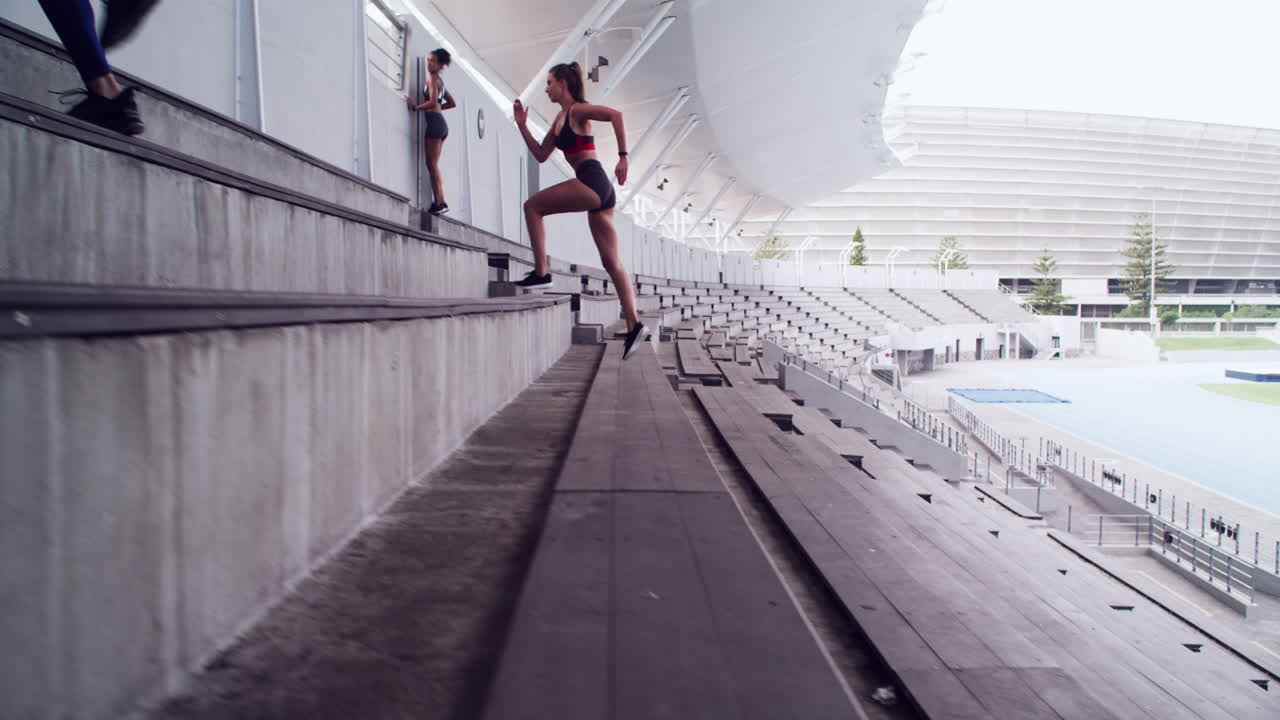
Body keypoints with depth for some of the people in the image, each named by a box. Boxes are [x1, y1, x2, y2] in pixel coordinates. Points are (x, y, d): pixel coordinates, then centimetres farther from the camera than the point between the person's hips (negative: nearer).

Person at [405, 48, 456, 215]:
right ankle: (439, 202, 3)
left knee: (432, 163, -11)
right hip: (441, 122, 9)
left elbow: (433, 101, -18)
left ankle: (439, 203, -15)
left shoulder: (432, 78, -5)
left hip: (434, 122, -9)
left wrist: (415, 107, -11)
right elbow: (452, 103, 28)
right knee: (434, 164, 8)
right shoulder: (439, 80, 22)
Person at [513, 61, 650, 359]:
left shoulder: (578, 110, -3)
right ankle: (634, 325, 2)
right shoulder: (560, 118, 24)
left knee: (533, 206, -5)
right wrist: (523, 126, 20)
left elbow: (615, 114, -18)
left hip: (592, 181, -10)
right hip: (597, 189, 10)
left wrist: (623, 156, -23)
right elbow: (541, 155, 26)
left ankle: (541, 272, -8)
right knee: (611, 262, 4)